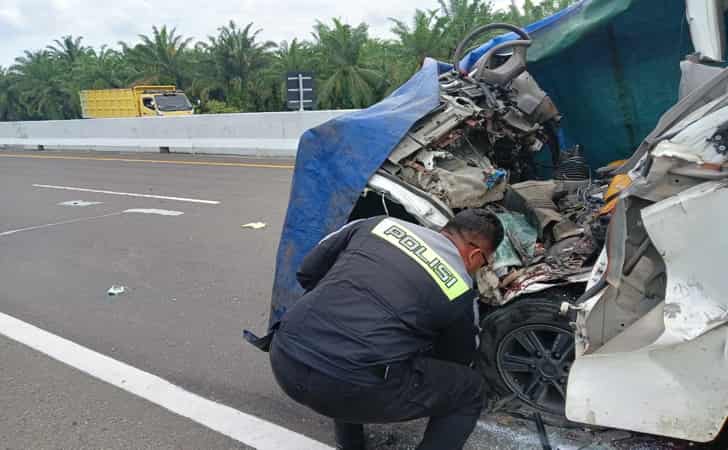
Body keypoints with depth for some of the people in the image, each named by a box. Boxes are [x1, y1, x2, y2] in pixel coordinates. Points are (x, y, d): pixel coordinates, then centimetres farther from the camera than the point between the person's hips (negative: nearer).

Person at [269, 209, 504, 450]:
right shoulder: (461, 292, 8)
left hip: (284, 358, 6)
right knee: (470, 390, 17)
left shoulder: (380, 223, 16)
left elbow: (307, 272, 21)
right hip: (350, 386, -5)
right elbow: (457, 360, 26)